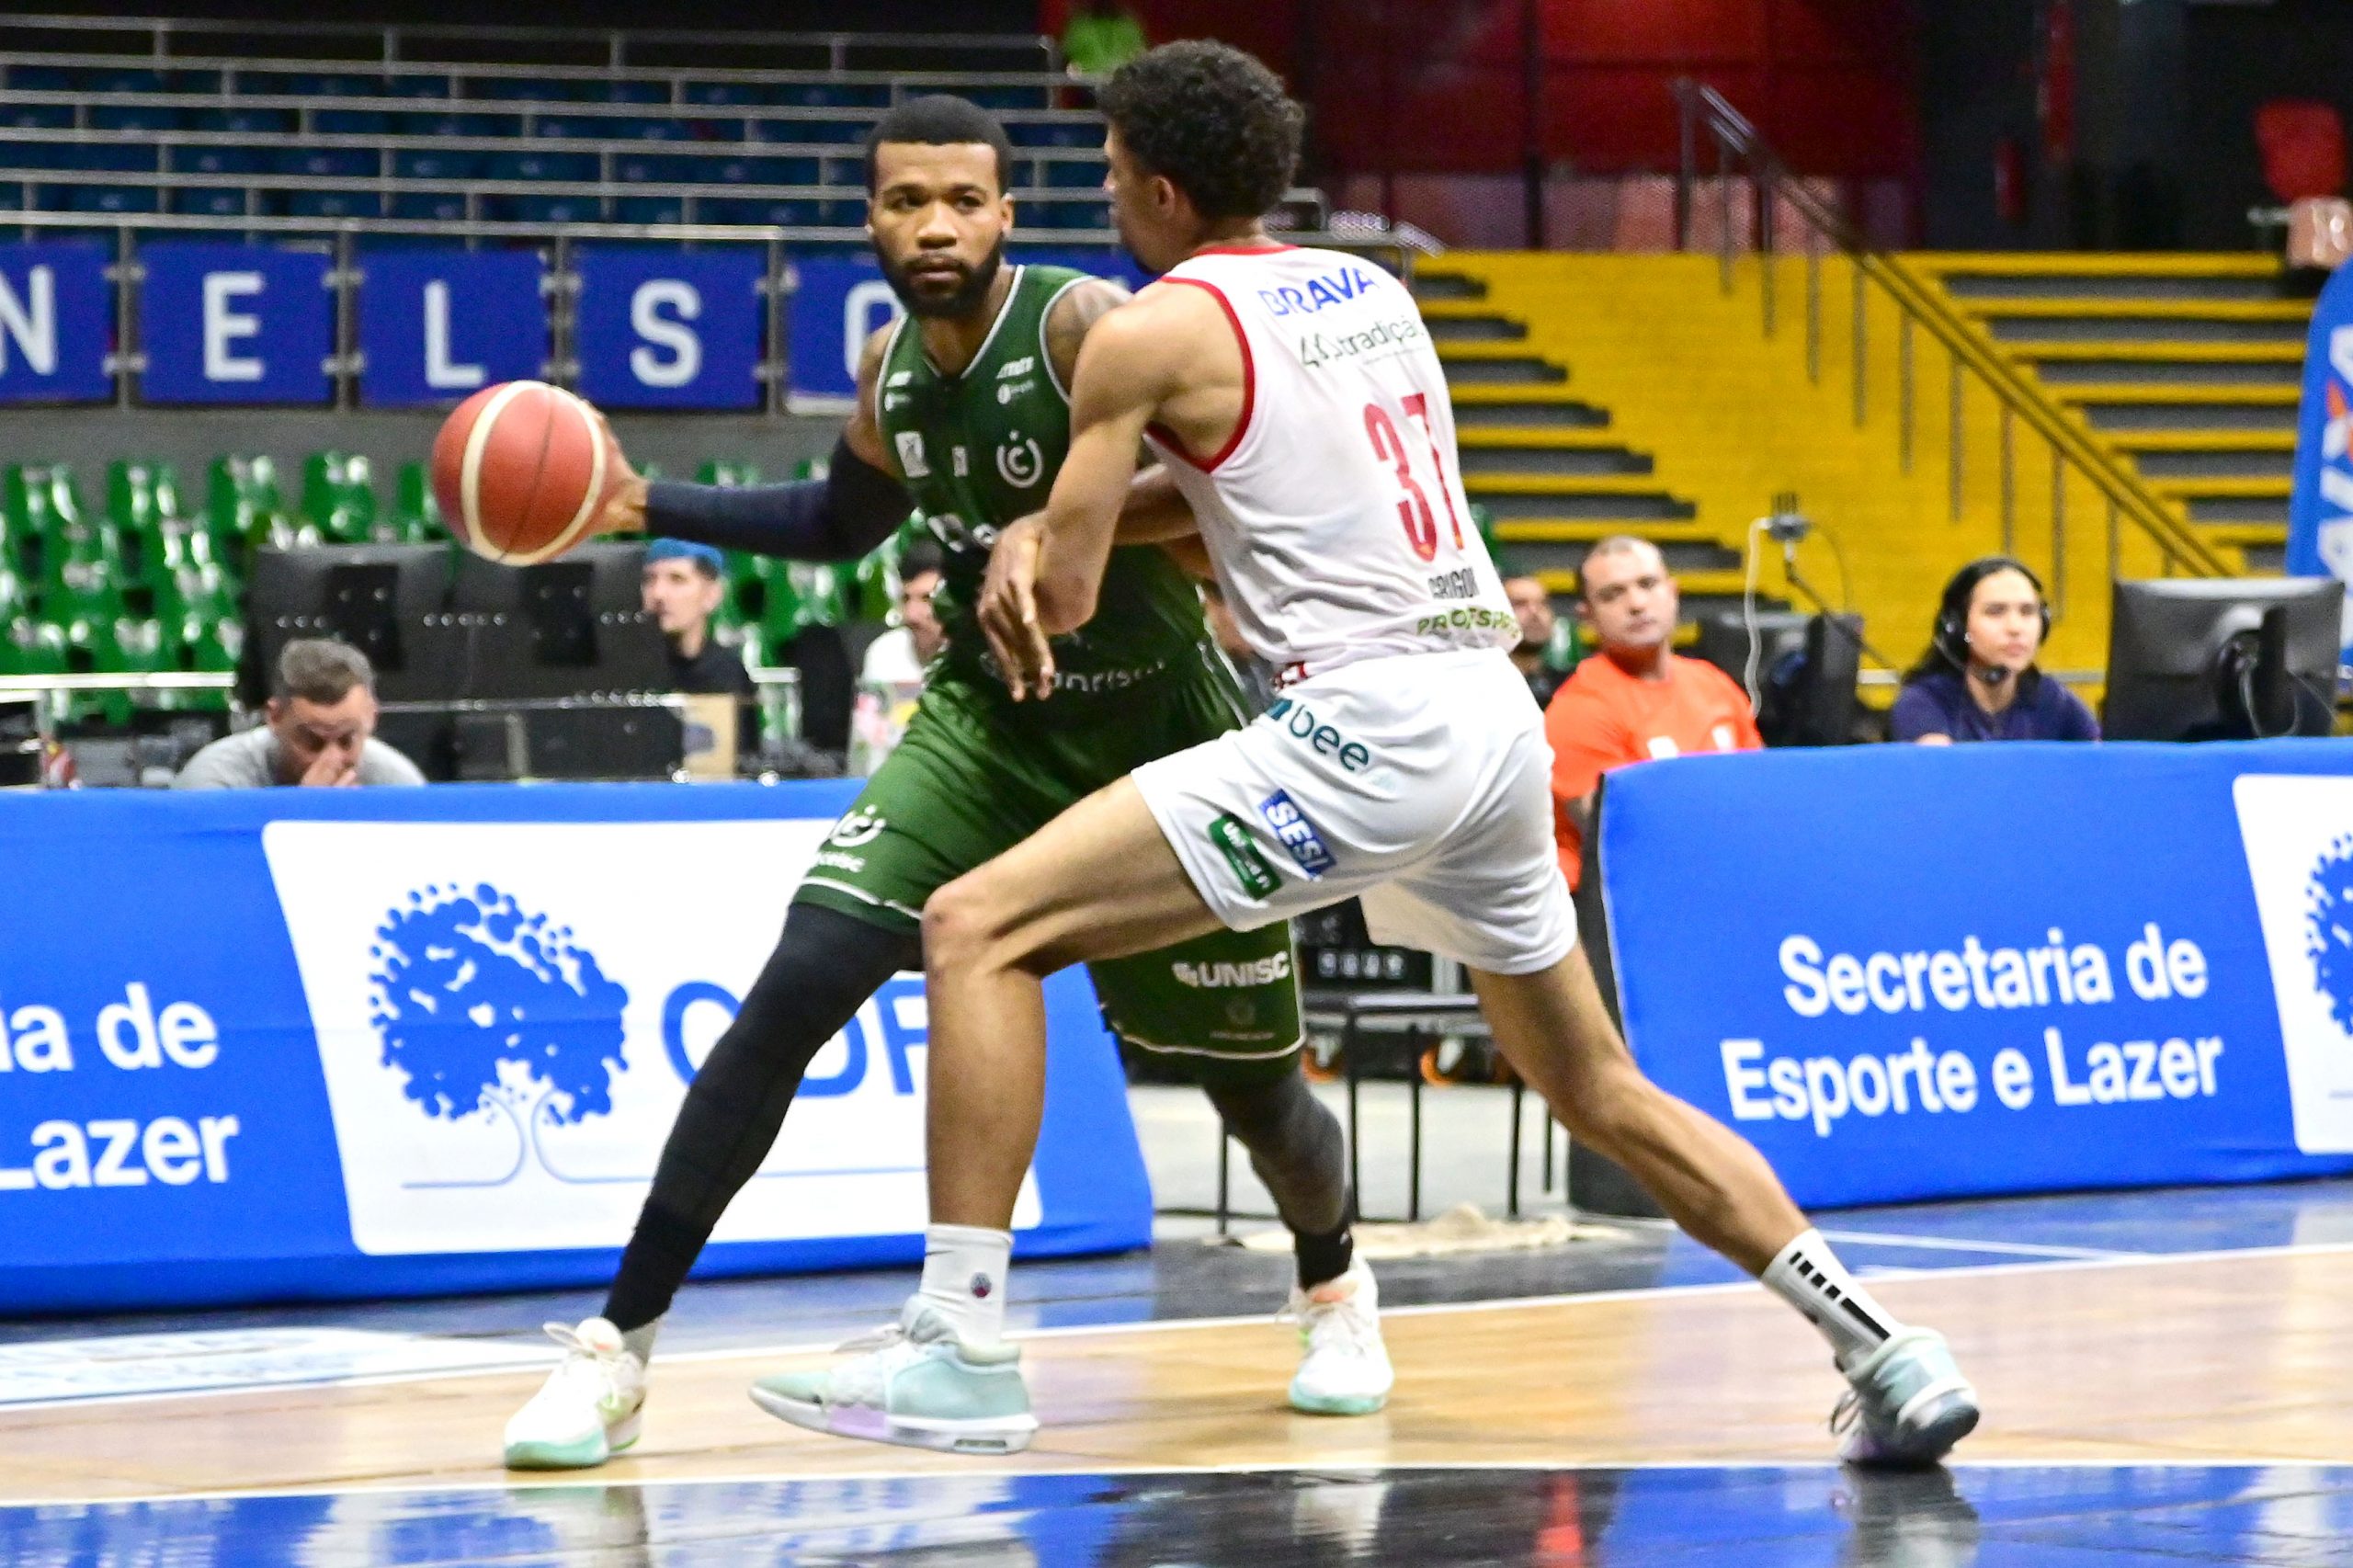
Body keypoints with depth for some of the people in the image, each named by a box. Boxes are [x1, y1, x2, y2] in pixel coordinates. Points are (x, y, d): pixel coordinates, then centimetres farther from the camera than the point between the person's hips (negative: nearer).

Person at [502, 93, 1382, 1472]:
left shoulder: (1088, 327, -20)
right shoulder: (893, 372, -1)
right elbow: (841, 523, 20)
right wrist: (652, 507, 9)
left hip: (1162, 738, -4)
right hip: (991, 723, 4)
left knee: (1252, 1087, 8)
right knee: (796, 993, -16)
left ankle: (1336, 1286, 44)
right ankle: (621, 1347, -12)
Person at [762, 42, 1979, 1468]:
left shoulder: (1151, 331, -3)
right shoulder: (1371, 290, 19)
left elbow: (1062, 598, -3)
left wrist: (1029, 548, 22)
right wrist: (1047, 525, 21)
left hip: (1369, 723, -8)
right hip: (1497, 710, 8)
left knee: (979, 930, -7)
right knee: (1599, 1087, 22)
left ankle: (964, 1350, -14)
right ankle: (1887, 1352, 16)